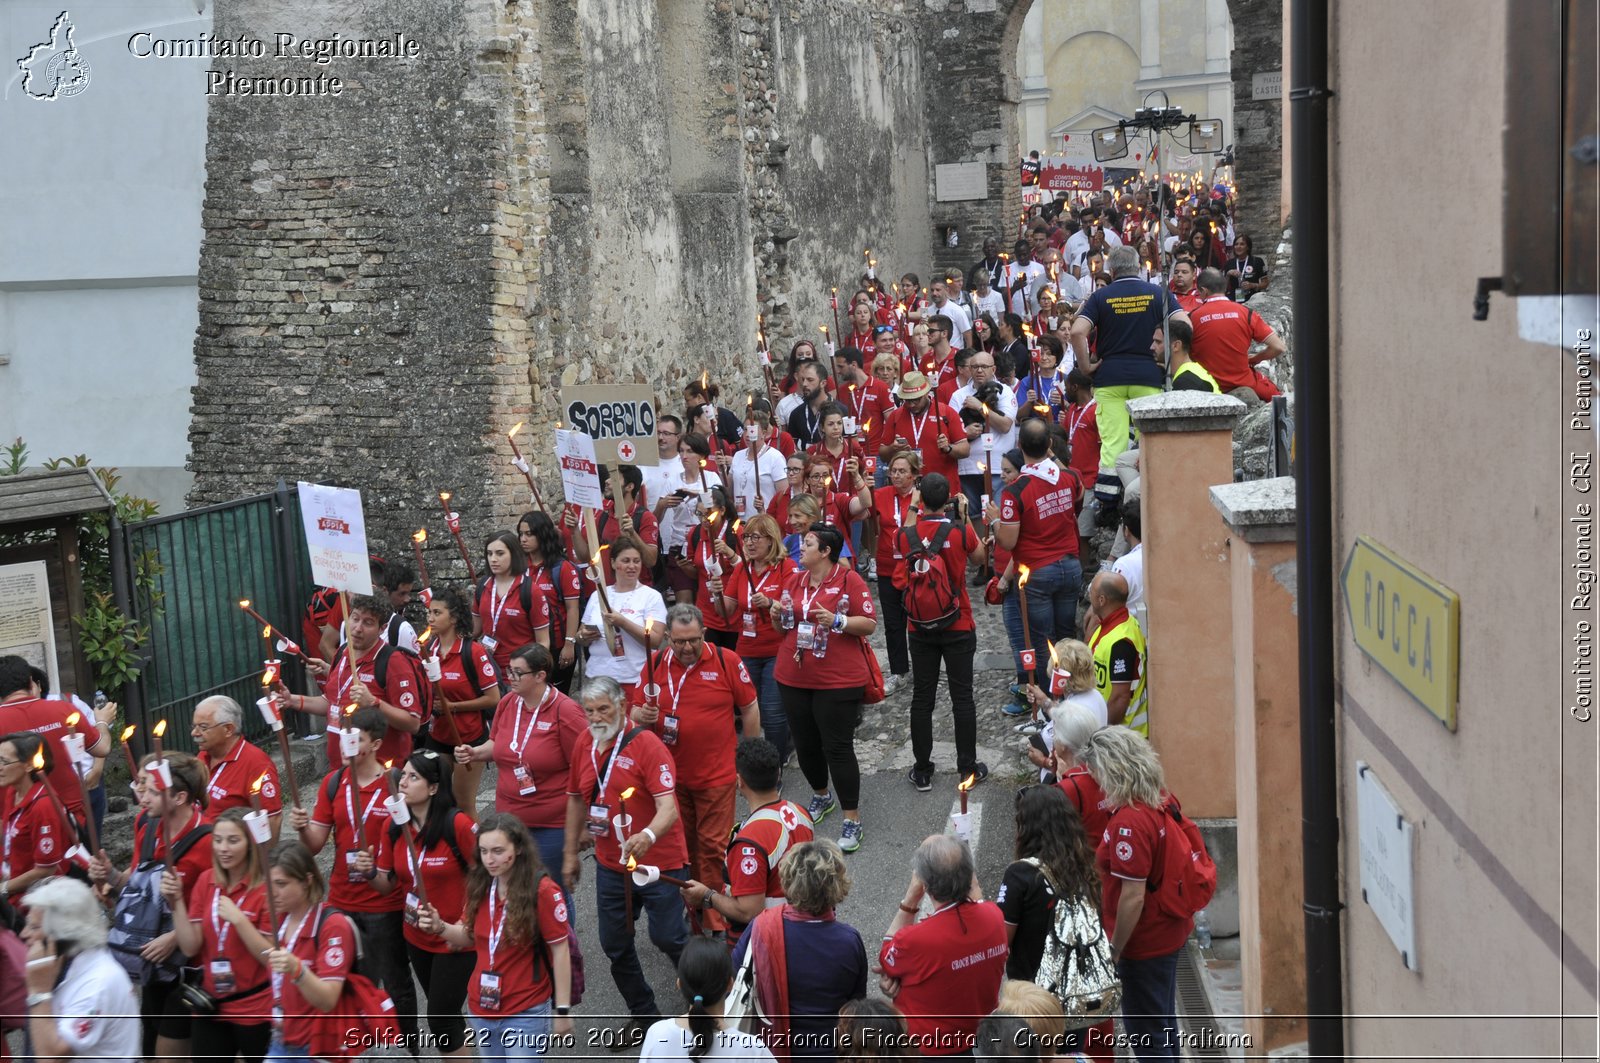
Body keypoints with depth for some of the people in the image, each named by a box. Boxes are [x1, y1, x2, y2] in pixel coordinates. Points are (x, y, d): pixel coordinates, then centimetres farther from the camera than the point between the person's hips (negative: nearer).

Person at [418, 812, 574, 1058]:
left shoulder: (543, 890, -17)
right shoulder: (479, 886, 0)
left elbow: (560, 950, -12)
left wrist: (563, 1010, -10)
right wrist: (440, 927, -8)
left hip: (526, 1013, -6)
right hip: (482, 1010, 6)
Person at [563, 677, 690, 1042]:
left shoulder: (646, 744, -18)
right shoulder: (584, 743, 1)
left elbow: (669, 808, -27)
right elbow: (576, 798, 15)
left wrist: (647, 836, -46)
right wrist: (570, 852, 17)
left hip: (659, 862, -6)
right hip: (610, 865, 6)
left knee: (667, 937, -2)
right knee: (615, 944, 12)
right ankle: (643, 1015, 32)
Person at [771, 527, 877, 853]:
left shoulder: (849, 580, -8)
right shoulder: (794, 581, 10)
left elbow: (869, 624, -9)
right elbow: (784, 628, 18)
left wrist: (837, 620, -24)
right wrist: (778, 616, -4)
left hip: (838, 680, -6)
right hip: (793, 678, 6)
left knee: (838, 747, -5)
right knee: (805, 743, 15)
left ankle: (852, 820, 3)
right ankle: (821, 796, 40)